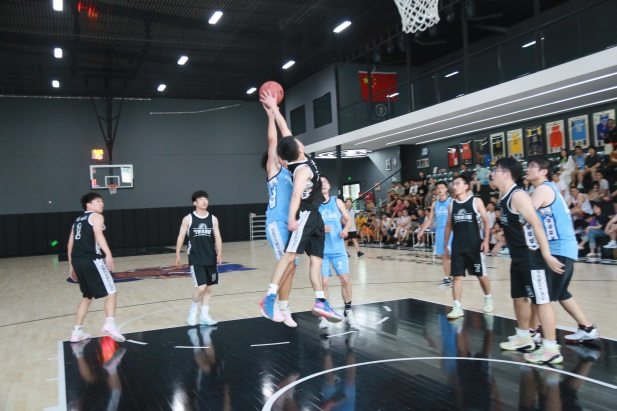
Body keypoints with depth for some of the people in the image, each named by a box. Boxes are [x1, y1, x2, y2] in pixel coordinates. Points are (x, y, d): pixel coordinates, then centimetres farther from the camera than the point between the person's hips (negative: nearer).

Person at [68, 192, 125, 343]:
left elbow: (70, 244, 24)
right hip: (91, 259, -8)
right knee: (111, 292, -7)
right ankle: (110, 324, -26)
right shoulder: (96, 216, 4)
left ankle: (77, 332, 21)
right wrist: (108, 254, -28)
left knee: (87, 296, 21)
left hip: (77, 260, 8)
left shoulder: (78, 220, 27)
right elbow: (98, 234, -16)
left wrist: (72, 266, 29)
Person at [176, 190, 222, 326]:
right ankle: (192, 312, 10)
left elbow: (217, 237, 2)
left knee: (208, 288, 7)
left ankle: (204, 315, 18)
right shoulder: (188, 219, -3)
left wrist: (219, 254, -10)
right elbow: (181, 236, 0)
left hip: (210, 259, 4)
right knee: (201, 287, -13)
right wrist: (177, 254, -6)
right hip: (196, 259, -4)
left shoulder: (213, 219, 4)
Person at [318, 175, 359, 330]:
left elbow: (348, 220, 10)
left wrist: (345, 229, -11)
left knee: (345, 279, -2)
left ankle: (348, 312, 16)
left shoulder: (337, 202, 6)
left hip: (338, 249, 2)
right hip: (322, 250, -1)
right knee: (323, 282, -4)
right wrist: (319, 229, -20)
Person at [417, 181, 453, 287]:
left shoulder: (451, 201, -5)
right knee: (443, 255, 8)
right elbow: (429, 219, 17)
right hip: (439, 231, 6)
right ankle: (447, 278, 14)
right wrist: (421, 231, 10)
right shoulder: (435, 204, 12)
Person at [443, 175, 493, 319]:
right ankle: (457, 307, 2)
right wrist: (446, 245, 12)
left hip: (474, 245, -3)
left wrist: (486, 240, -11)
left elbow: (486, 221, -3)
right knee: (456, 276, -1)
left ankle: (488, 299, 33)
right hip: (457, 246, 3)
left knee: (481, 275, 9)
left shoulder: (476, 201, -4)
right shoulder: (451, 204, 8)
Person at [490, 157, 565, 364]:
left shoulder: (518, 195, -18)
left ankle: (551, 349, 1)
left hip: (531, 257, -10)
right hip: (518, 257, 10)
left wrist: (547, 255, -26)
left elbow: (536, 224, -23)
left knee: (541, 300, -5)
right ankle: (523, 338, 33)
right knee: (519, 297, 18)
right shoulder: (505, 197, 11)